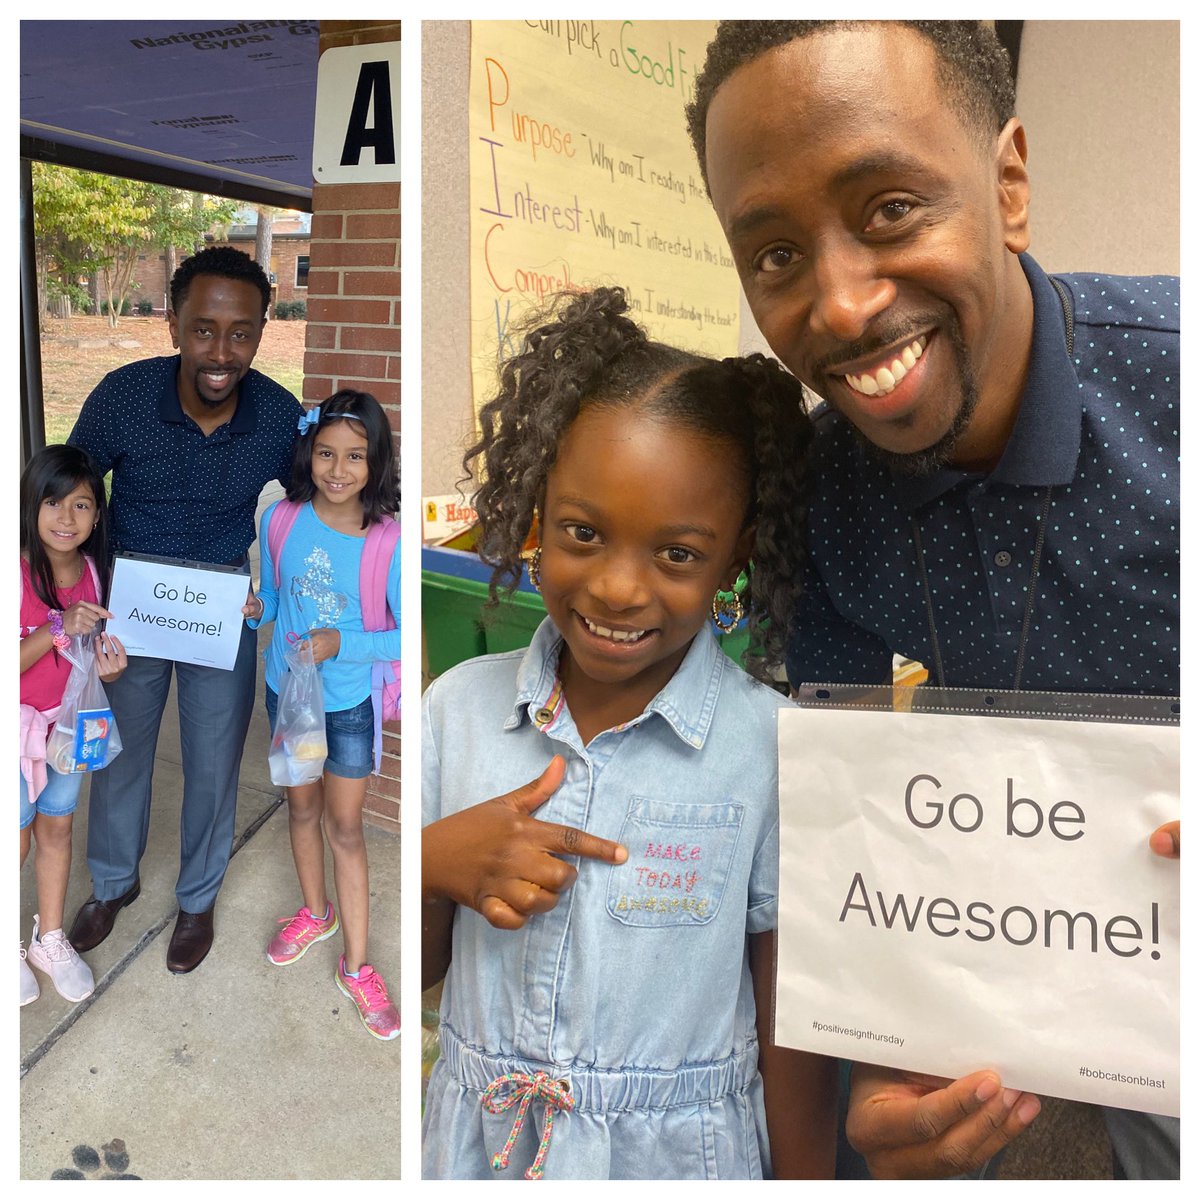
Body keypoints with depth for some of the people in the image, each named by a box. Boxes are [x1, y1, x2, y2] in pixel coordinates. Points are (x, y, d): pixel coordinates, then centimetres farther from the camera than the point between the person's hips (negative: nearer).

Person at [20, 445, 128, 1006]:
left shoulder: (93, 571, -6)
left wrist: (105, 664, -15)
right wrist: (58, 628, -33)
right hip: (16, 724, -4)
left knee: (56, 829, 18)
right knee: (15, 841, 10)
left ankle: (50, 939, 36)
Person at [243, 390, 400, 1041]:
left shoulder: (390, 541, -21)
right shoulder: (280, 520, -10)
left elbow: (410, 635, -18)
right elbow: (274, 594, 5)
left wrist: (342, 643, -29)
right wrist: (254, 610, -15)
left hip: (350, 703, -3)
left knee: (345, 829, 8)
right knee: (302, 808, 22)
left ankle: (356, 966, 25)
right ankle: (315, 913, 47)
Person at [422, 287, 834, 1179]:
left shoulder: (775, 750, -18)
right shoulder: (458, 707, -10)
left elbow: (793, 1031, -10)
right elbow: (419, 969, -1)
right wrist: (434, 866, -19)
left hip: (676, 1161, -2)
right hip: (473, 1147, 3)